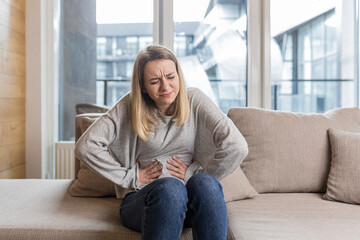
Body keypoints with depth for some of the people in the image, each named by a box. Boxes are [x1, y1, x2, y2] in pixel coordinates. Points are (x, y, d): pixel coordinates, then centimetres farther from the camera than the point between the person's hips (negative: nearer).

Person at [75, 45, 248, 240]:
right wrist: (130, 177, -4)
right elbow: (85, 147, -5)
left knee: (204, 182, -33)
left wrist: (195, 175, -6)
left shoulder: (194, 100, -1)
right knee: (170, 187, -35)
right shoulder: (130, 106, 0)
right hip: (141, 200, -1)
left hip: (189, 202, 1)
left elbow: (237, 147, -9)